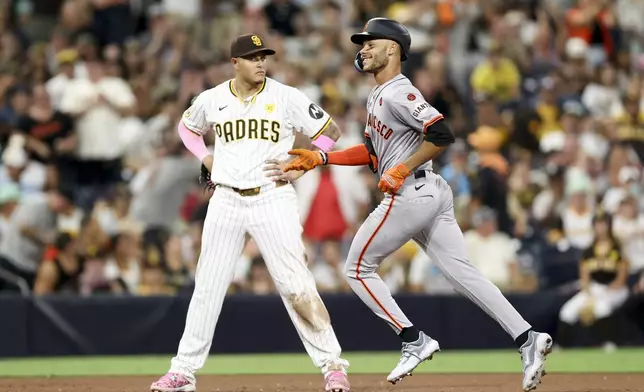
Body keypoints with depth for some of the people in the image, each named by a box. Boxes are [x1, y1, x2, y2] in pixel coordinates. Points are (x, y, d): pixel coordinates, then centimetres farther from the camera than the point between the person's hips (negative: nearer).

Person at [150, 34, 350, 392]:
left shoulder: (286, 97, -5)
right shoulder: (212, 100, 4)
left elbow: (330, 131, 1)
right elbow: (188, 127, 25)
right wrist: (206, 159, 8)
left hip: (273, 198, -3)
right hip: (226, 200, 3)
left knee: (295, 284, -9)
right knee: (207, 286, 5)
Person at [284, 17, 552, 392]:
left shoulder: (399, 93, -13)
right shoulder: (378, 96, 19)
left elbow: (442, 134, -22)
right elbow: (373, 151, 25)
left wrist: (403, 170, -19)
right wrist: (321, 158, 18)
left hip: (410, 194, -10)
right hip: (432, 194, 10)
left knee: (358, 269, 3)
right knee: (463, 272, 3)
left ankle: (415, 341, 0)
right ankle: (528, 339, -6)